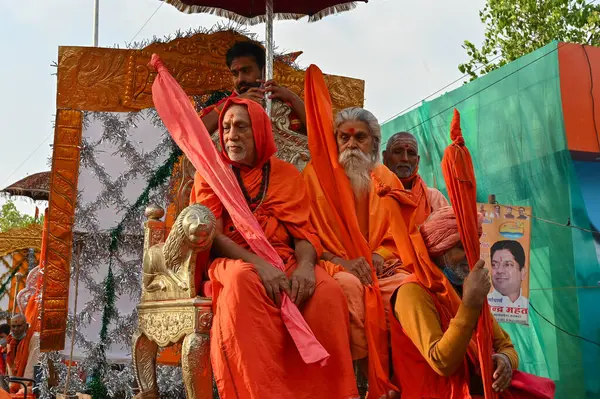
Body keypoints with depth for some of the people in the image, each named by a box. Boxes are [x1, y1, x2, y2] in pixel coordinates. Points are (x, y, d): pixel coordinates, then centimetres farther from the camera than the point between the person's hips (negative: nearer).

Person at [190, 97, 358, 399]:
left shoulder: (287, 174, 14)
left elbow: (304, 231, 4)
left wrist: (305, 265, -22)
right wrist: (257, 263, -22)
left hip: (285, 260, 2)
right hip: (234, 261, -1)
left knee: (327, 291, -31)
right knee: (243, 281, -39)